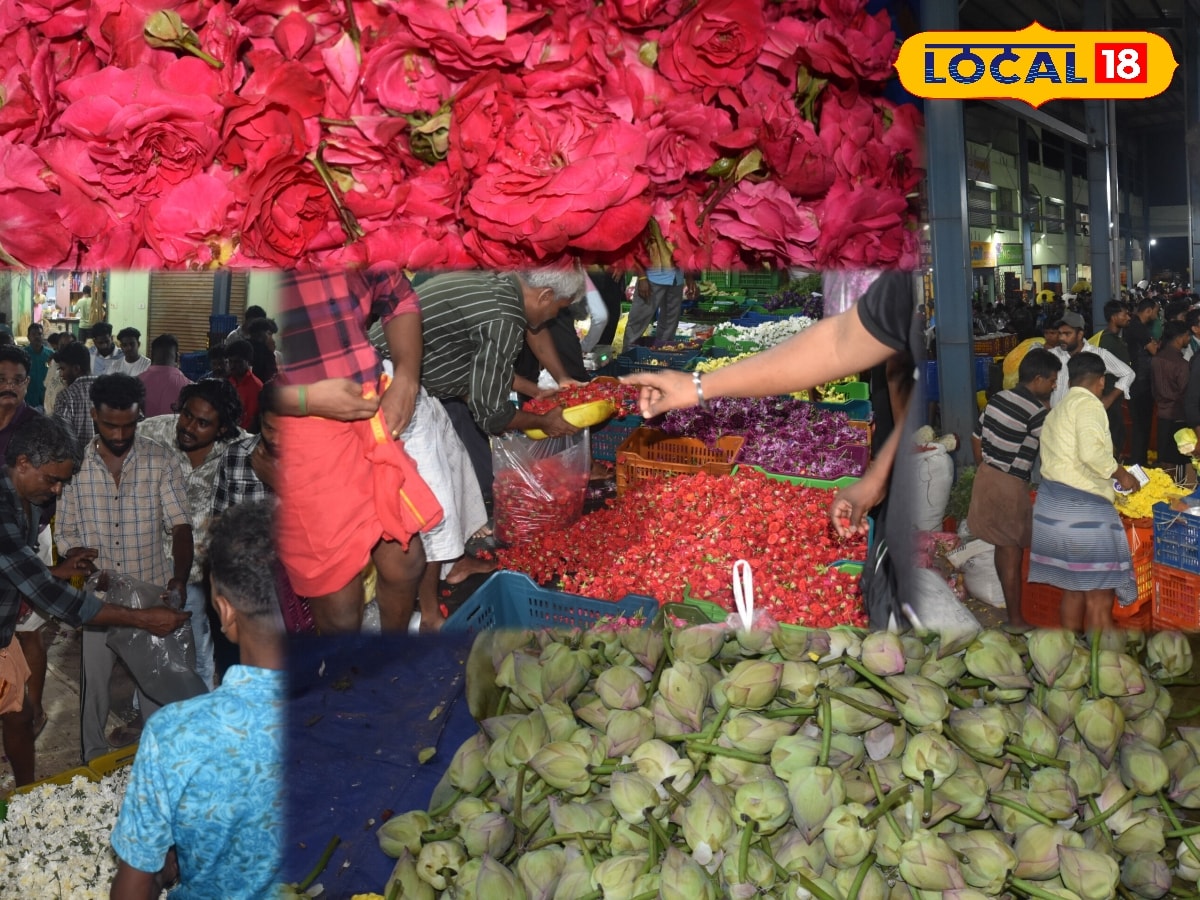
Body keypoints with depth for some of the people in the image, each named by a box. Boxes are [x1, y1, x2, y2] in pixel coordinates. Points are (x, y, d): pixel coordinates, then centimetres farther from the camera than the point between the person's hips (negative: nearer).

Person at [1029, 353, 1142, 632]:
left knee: (1073, 590, 18)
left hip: (1051, 506, 9)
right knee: (1099, 598, -2)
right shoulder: (1088, 404, -8)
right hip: (1082, 508, -9)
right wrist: (1120, 474, -9)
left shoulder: (1058, 410, 20)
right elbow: (1091, 452, -24)